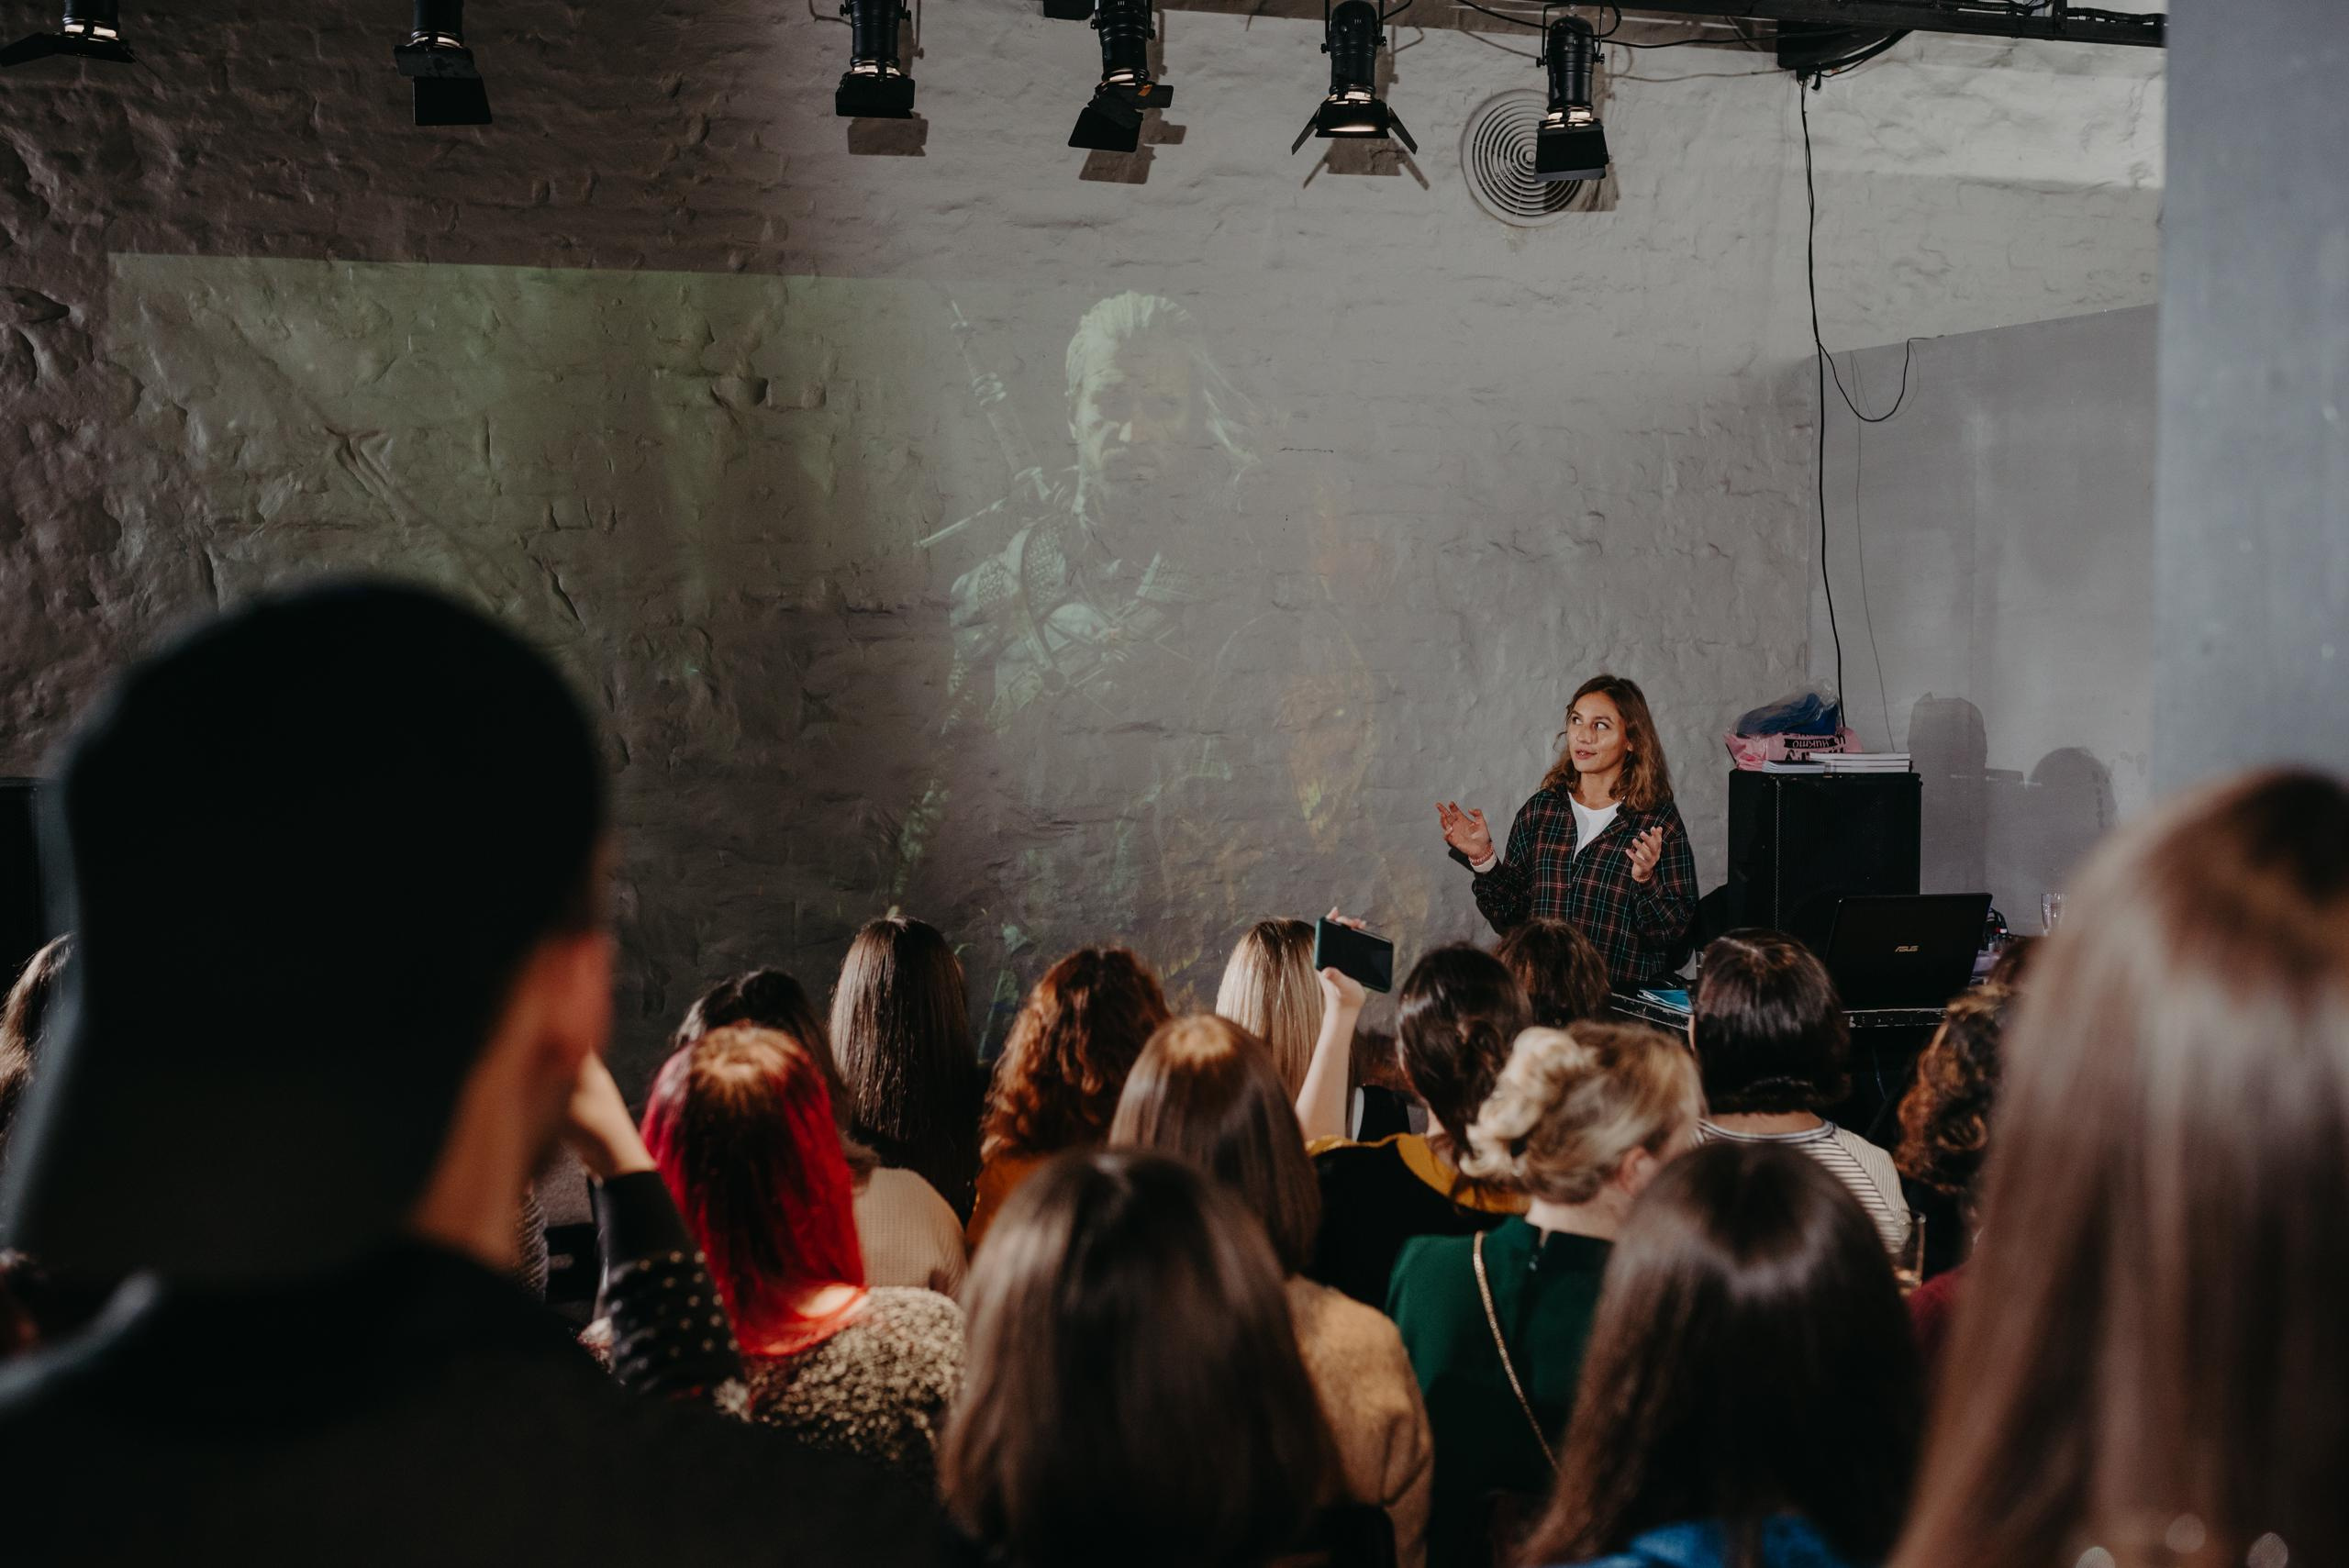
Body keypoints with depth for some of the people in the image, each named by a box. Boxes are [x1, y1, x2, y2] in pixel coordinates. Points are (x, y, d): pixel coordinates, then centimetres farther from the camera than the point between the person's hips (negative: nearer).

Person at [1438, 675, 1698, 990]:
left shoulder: (1660, 821, 4)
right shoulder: (1540, 809, 13)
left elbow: (1676, 934, 0)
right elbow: (1509, 916, 15)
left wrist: (1645, 881, -15)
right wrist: (1483, 858, 2)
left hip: (1623, 1000, -3)